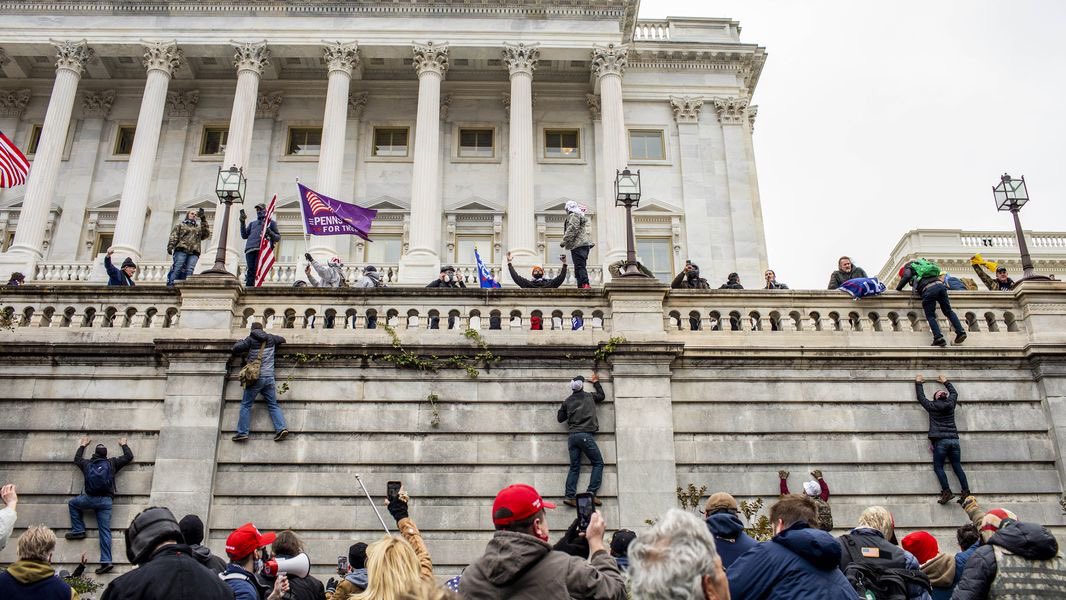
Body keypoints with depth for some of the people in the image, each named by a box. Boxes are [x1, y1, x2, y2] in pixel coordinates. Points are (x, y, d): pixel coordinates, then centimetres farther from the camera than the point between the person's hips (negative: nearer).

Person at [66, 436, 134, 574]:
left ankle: (78, 530, 18)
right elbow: (129, 456, 23)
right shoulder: (112, 463, 11)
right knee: (105, 530, -3)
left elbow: (77, 458, 37)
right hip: (106, 501, 1)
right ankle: (106, 561, -13)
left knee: (72, 503, 30)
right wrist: (123, 445, 38)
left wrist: (82, 446, 50)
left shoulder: (87, 463, 13)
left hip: (90, 499, -1)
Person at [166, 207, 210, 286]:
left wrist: (203, 220, 9)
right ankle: (170, 284, -25)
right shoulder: (180, 225, 25)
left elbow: (206, 234, 11)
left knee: (189, 270, -17)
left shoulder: (199, 228, 32)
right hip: (181, 250, -2)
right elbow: (174, 236, 11)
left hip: (194, 253, 2)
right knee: (177, 268, -18)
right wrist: (170, 246, -8)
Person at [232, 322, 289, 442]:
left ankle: (242, 432, -1)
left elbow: (236, 349, -5)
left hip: (256, 377, -4)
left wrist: (242, 342, 14)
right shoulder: (270, 338, 10)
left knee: (246, 405, 3)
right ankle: (281, 428, -6)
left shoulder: (251, 339, -3)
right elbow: (282, 339, 26)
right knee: (273, 404, 8)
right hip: (269, 377, 4)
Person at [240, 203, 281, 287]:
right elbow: (244, 235, 25)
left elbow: (278, 238, 16)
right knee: (251, 270, -14)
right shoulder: (253, 223, 35)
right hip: (250, 249, 3)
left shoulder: (271, 222, 24)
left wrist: (269, 232, -4)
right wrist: (242, 222, 16)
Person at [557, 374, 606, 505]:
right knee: (598, 463, 3)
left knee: (574, 467, 6)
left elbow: (560, 418, 17)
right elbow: (602, 396, 27)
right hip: (586, 435, -4)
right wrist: (596, 382, 40)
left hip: (572, 436, 4)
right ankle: (591, 493, -10)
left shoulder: (567, 401, 11)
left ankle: (570, 496, -7)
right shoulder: (589, 396, 7)